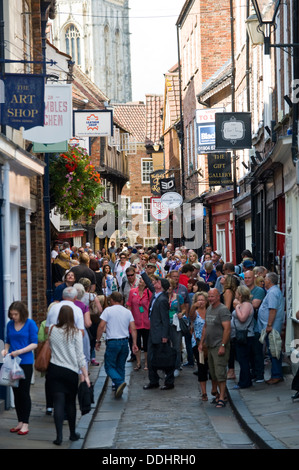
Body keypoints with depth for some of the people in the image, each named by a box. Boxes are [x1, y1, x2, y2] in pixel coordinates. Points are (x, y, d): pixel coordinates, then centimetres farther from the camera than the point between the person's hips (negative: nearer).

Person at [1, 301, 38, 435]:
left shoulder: (30, 324, -7)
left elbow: (34, 344, -9)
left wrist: (19, 351, -18)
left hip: (25, 362, -5)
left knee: (24, 393, -2)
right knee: (16, 393, 9)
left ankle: (25, 424, 4)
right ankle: (20, 422, 17)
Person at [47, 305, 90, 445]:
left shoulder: (52, 330, 1)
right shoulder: (75, 333, -6)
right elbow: (80, 356, -4)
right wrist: (85, 375, 0)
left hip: (54, 369, 1)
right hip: (70, 371, -1)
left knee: (58, 402, 0)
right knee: (71, 402, 11)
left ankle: (59, 436, -6)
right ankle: (72, 433, 22)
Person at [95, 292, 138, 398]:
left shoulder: (108, 310, -4)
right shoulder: (128, 312, 9)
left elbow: (101, 326, -9)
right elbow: (133, 329, 4)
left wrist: (97, 341, -2)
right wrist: (134, 344, 6)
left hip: (112, 342, -5)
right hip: (125, 341, 5)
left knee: (109, 366, 1)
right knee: (121, 366, 14)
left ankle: (119, 382, -23)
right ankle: (118, 389, 13)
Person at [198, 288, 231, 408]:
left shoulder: (223, 310, -12)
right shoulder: (209, 309, 16)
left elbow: (227, 329, -18)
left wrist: (222, 346, -22)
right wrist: (201, 342, 20)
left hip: (220, 346, -9)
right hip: (210, 346, 9)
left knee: (220, 373, -9)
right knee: (213, 373, 12)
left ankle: (221, 398, -8)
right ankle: (216, 394, 21)